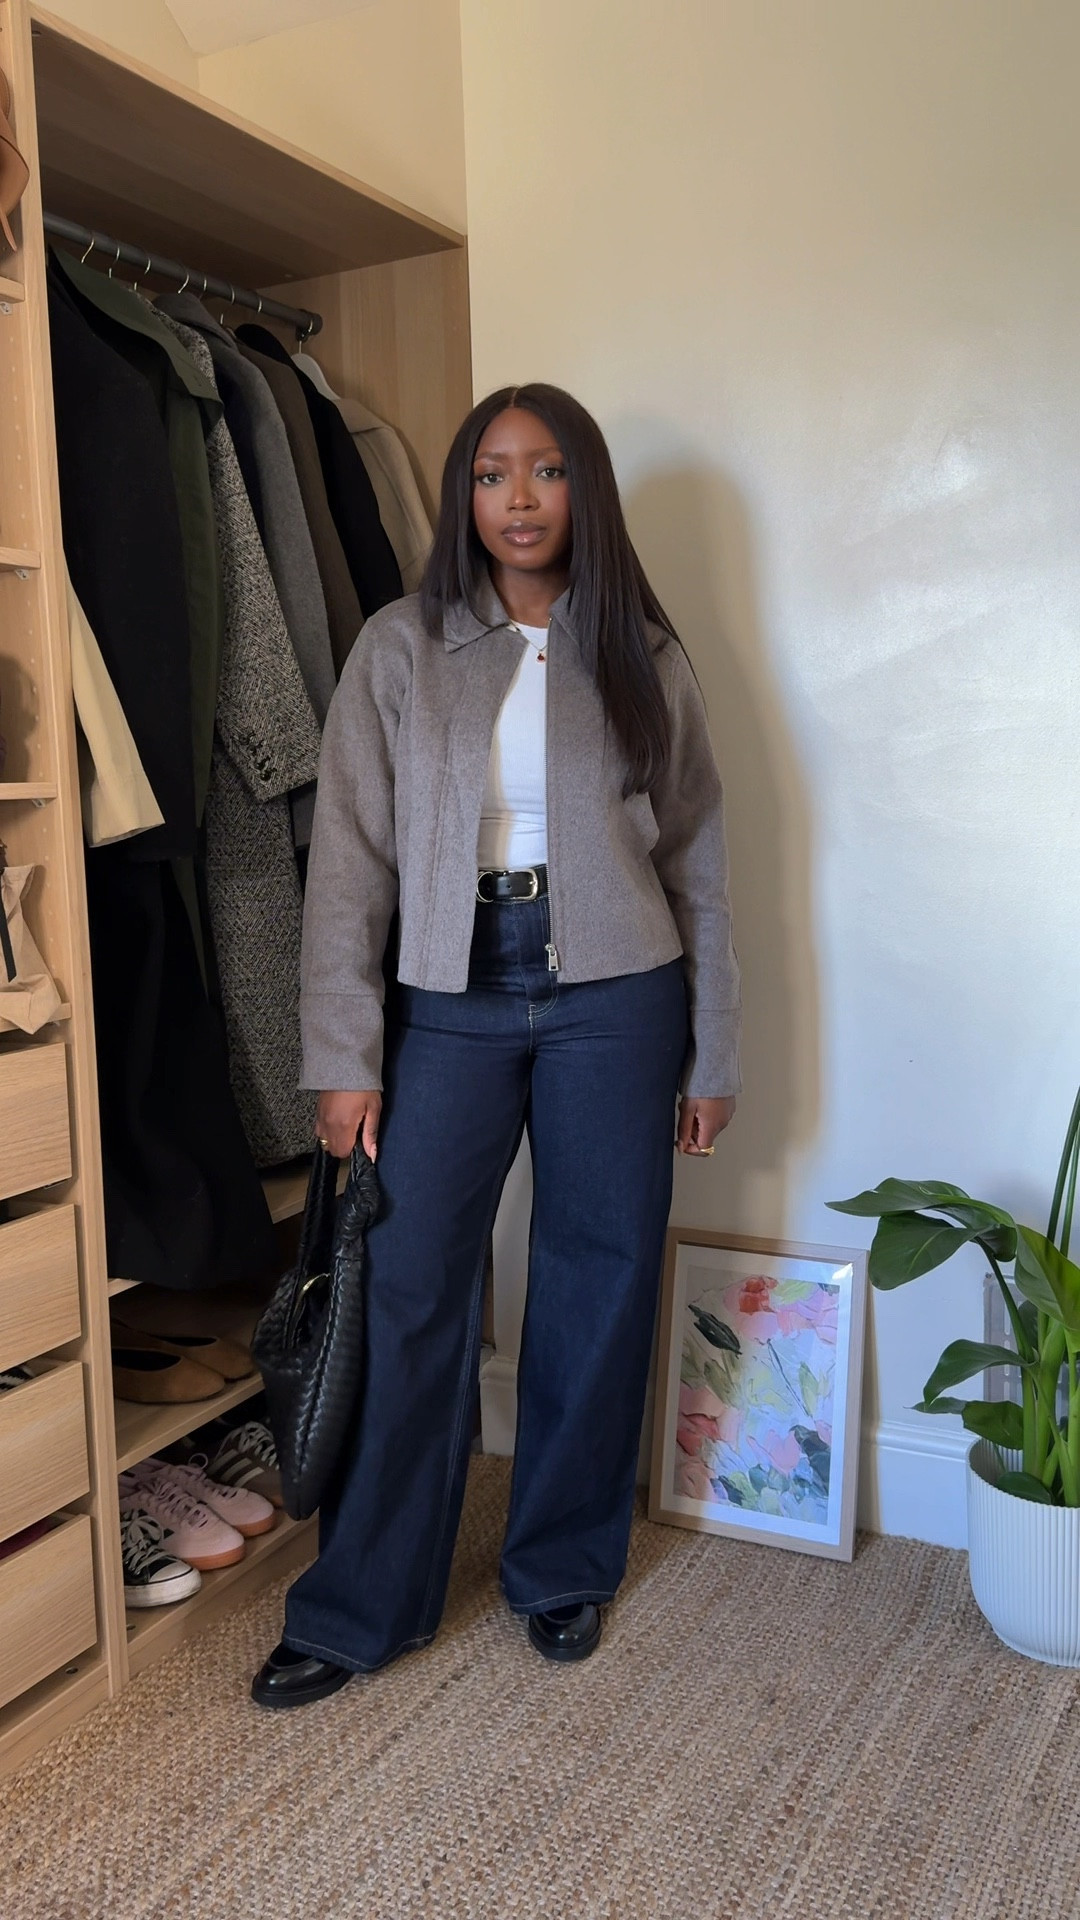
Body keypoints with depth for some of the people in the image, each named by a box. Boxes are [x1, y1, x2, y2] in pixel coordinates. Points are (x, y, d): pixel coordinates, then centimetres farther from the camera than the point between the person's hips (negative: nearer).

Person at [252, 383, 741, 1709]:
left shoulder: (641, 655, 4)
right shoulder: (401, 651, 1)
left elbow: (698, 861, 6)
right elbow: (349, 857, -2)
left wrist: (714, 1055, 4)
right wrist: (344, 1055, -7)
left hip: (613, 994, 1)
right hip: (450, 992, 0)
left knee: (599, 1286, 9)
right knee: (410, 1292, 2)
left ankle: (564, 1569, 30)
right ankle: (359, 1607, 19)